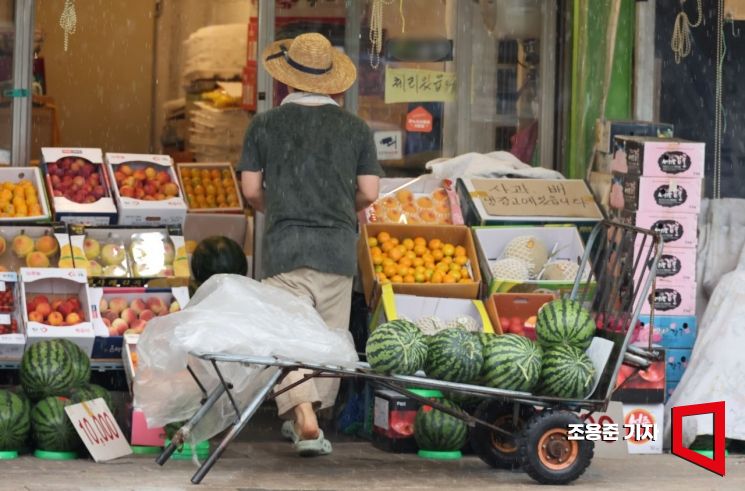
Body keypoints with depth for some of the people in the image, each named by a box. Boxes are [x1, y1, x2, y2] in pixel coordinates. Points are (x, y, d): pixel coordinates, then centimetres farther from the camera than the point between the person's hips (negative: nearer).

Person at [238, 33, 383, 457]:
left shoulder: (265, 125, 3)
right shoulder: (356, 128, 5)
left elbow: (251, 189, 5)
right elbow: (369, 192, 4)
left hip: (285, 244, -2)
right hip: (338, 246, 2)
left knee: (288, 336, -6)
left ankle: (305, 421, -22)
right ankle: (307, 418, 19)